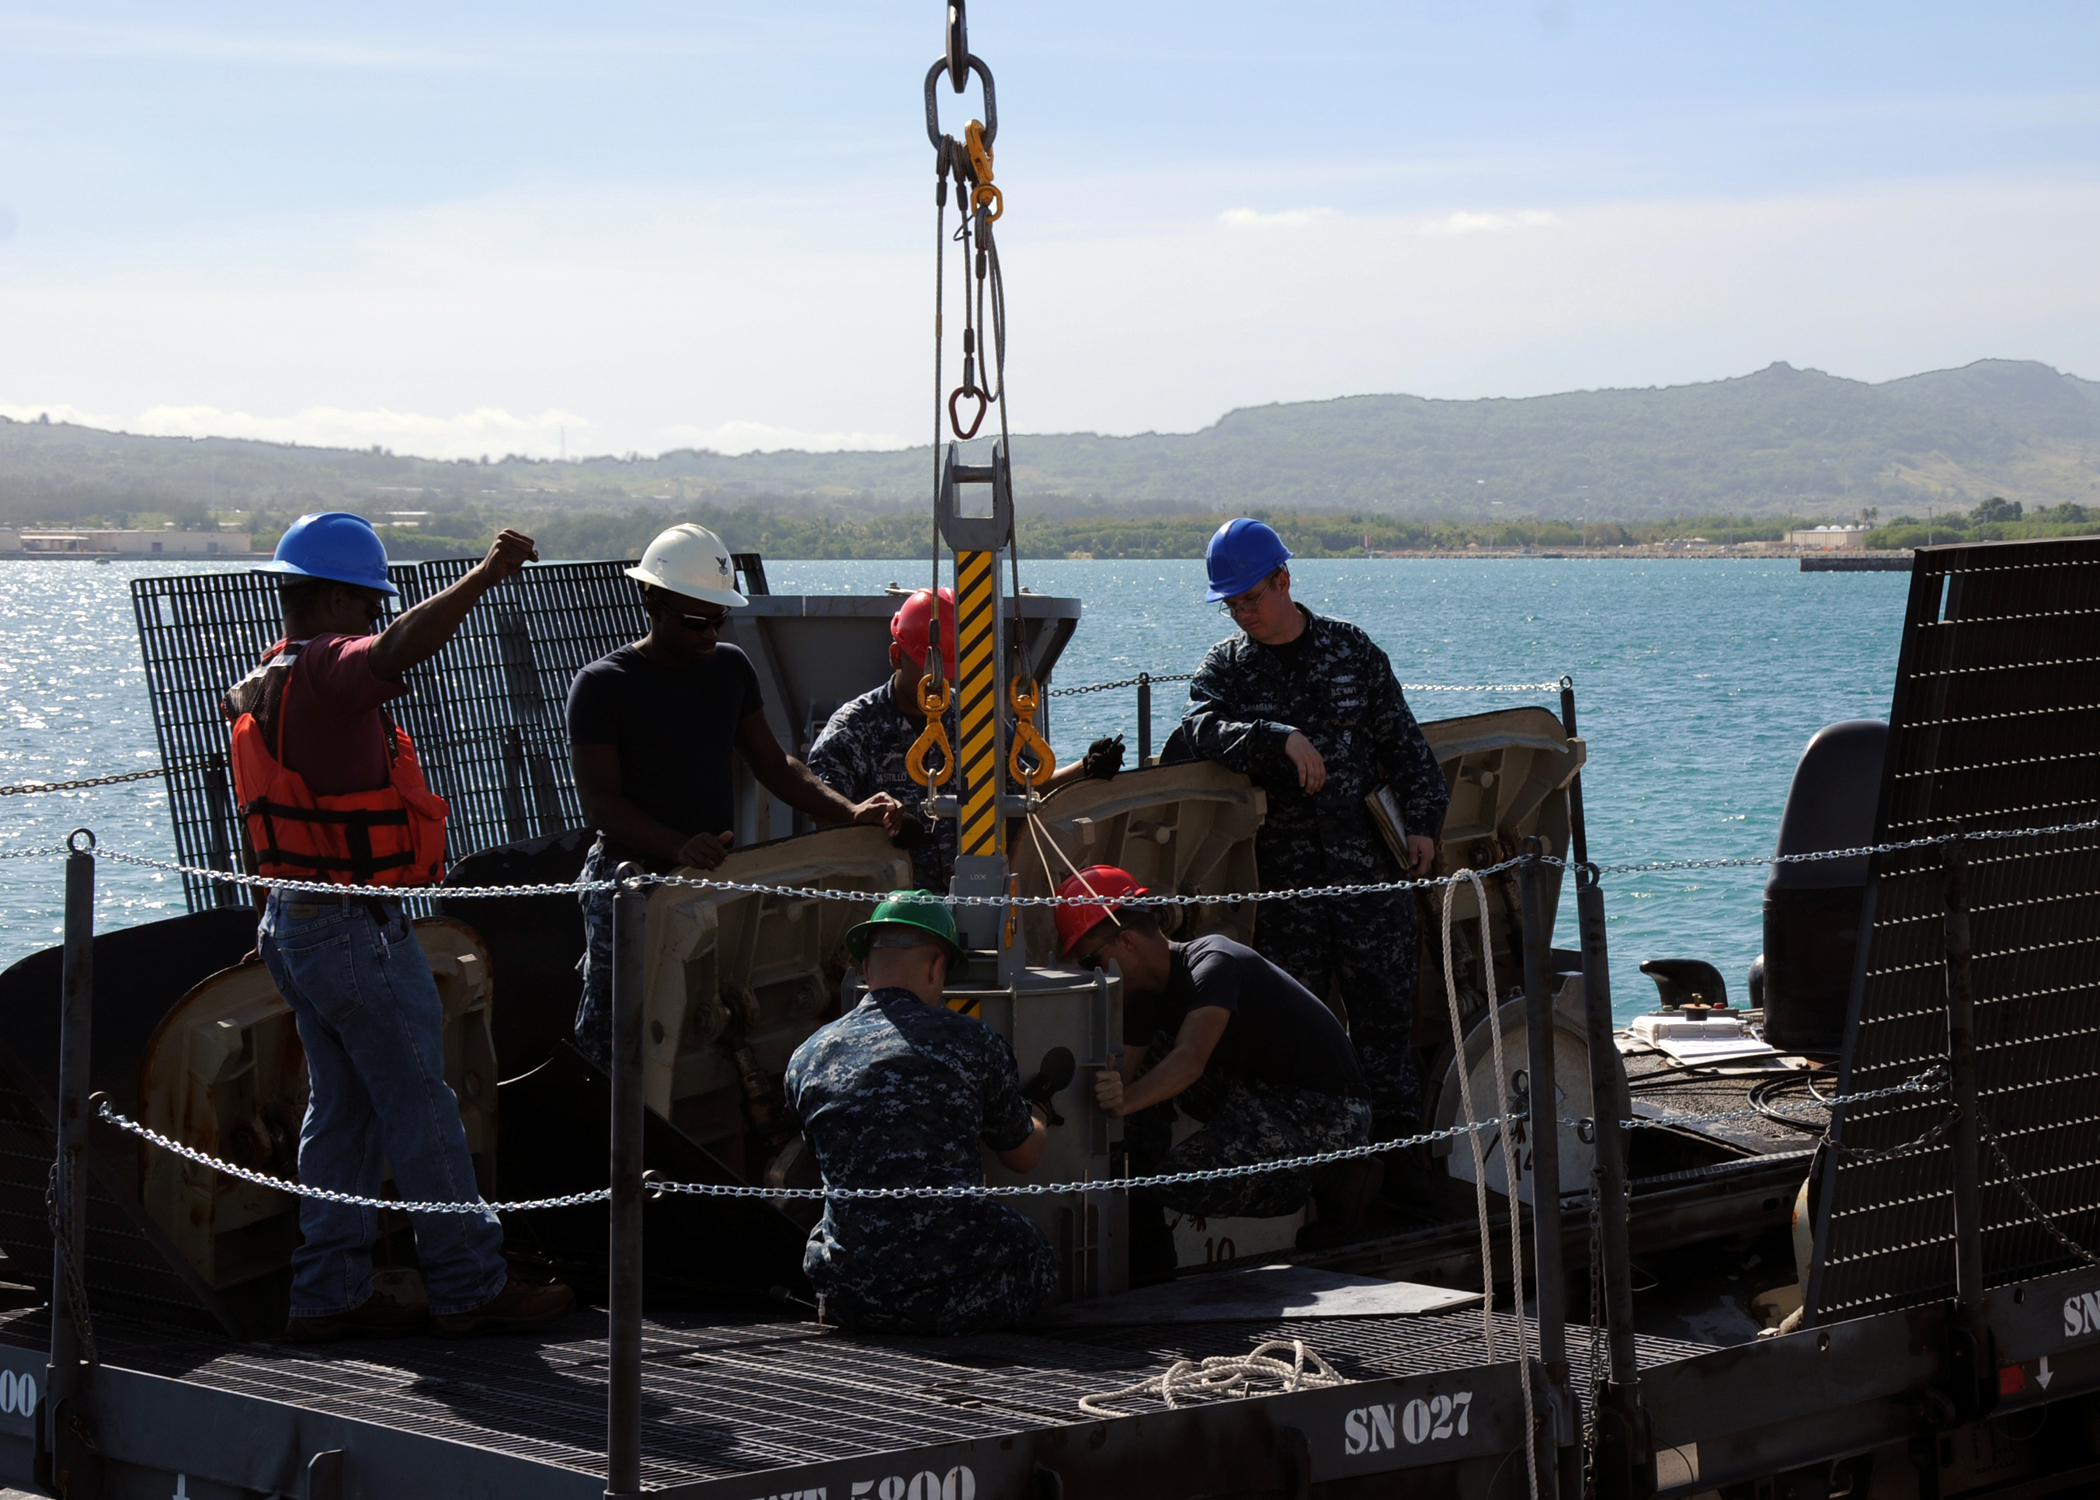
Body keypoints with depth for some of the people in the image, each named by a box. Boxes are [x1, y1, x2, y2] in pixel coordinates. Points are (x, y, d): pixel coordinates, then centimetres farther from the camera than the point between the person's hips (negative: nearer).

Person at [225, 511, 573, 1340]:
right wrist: (483, 577, -44)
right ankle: (469, 1286, 2)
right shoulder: (329, 668, -19)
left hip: (292, 921, 10)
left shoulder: (265, 678, 12)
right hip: (357, 928, -10)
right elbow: (396, 648, -39)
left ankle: (330, 1292, 15)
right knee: (420, 1107, -3)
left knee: (342, 1107, 14)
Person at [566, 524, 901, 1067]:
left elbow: (772, 764, 17)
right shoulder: (601, 685, -6)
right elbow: (600, 803, -12)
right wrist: (679, 848, -28)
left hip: (717, 877, 5)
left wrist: (849, 813, 0)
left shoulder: (730, 667, 12)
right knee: (616, 1045, -7)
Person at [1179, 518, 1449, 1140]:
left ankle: (1397, 1125, 8)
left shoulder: (1351, 649, 8)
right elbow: (1203, 727, -15)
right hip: (1281, 866, 0)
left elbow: (1401, 739, 11)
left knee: (1385, 996, 1)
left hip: (1368, 855, 0)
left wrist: (1421, 819, 1)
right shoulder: (1224, 667, 6)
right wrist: (1280, 738, -28)